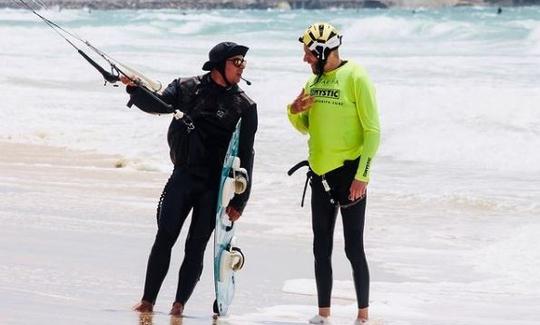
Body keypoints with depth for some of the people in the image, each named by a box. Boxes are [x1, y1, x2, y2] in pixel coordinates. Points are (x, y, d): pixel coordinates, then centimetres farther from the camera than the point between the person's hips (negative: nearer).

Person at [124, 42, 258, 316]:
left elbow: (245, 156, 0)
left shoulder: (244, 105, 0)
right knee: (164, 239, -3)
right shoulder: (187, 88, 4)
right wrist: (135, 88, -27)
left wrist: (239, 201, -3)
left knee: (195, 247, 0)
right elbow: (159, 105, -7)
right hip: (182, 177, 1)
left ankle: (179, 304, 7)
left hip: (215, 186, -1)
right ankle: (148, 300, 5)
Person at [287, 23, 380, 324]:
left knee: (354, 248, -4)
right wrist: (295, 111, -2)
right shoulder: (314, 80, 9)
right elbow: (305, 127, 21)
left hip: (349, 172, -7)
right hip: (321, 173, 7)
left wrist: (362, 176, -17)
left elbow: (372, 131, -13)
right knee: (322, 248, 10)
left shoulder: (356, 77, -12)